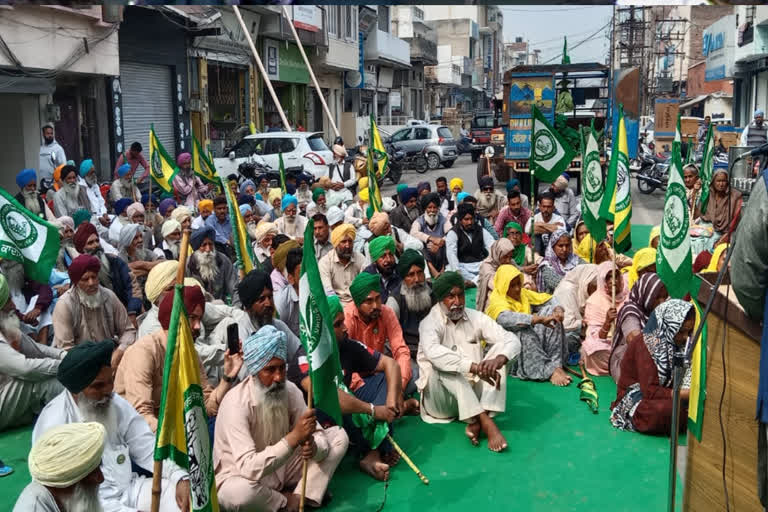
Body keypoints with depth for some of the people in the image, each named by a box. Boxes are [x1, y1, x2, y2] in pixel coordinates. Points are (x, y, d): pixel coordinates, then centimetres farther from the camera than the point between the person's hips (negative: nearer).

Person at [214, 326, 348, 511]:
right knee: (238, 492, -41)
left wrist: (313, 446, -34)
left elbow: (317, 434, -9)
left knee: (339, 435, -4)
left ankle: (300, 496, -14)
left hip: (281, 467, 5)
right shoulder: (236, 404, -28)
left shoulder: (290, 390, -11)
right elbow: (249, 468, -36)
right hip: (245, 475, -5)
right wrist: (294, 437, -42)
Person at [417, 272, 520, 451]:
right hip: (441, 397, -4)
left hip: (473, 393, 4)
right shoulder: (430, 323, -13)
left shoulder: (476, 318, 0)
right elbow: (433, 352, -35)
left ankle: (476, 422, -29)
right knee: (443, 368, -33)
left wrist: (499, 360, -35)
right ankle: (486, 422, -36)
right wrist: (474, 367, -46)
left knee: (499, 351, -15)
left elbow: (512, 340, -11)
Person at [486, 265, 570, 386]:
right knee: (522, 330, -36)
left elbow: (549, 299, 11)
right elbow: (507, 318, -37)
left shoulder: (523, 294, 10)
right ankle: (549, 371, -36)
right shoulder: (495, 302, -15)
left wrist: (558, 309, -13)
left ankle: (556, 364, -22)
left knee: (549, 311, -10)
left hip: (533, 343, 7)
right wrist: (540, 319, -45)